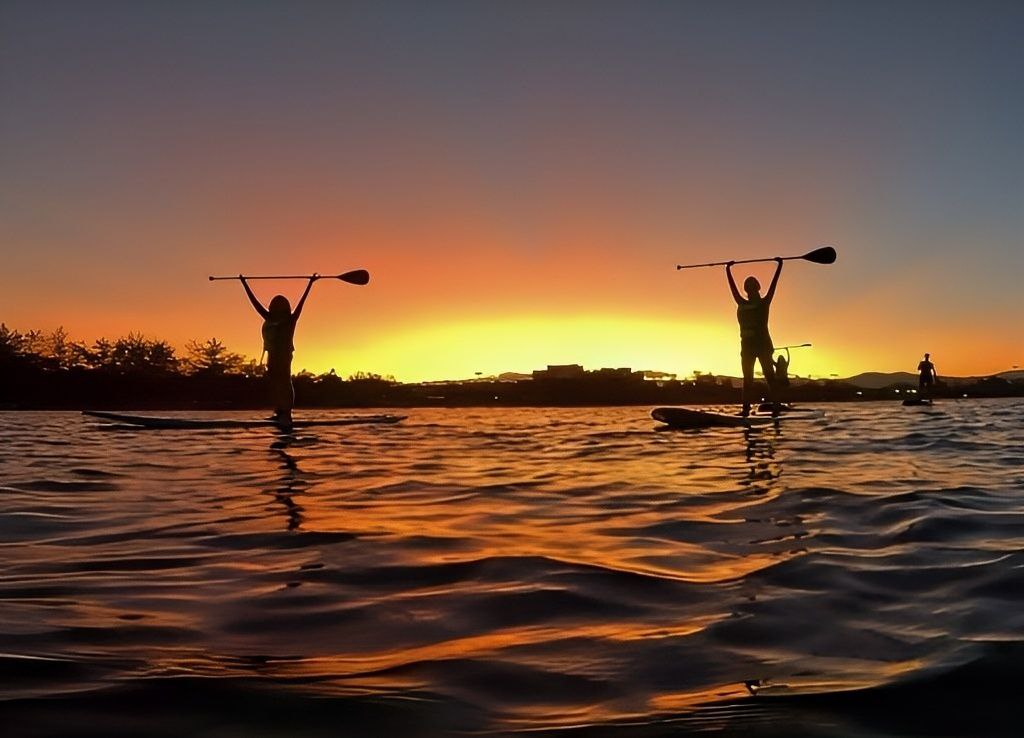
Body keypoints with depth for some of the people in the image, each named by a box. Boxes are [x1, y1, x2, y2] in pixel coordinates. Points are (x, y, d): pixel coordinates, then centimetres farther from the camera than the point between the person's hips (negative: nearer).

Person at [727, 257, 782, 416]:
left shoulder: (764, 303, 3)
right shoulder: (741, 304, 13)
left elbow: (774, 283, 2)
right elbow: (732, 286, 21)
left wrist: (779, 265, 2)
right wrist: (728, 270, 28)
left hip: (763, 344, -5)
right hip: (747, 344, 5)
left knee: (769, 375, -8)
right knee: (747, 378, 4)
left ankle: (774, 404, -14)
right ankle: (746, 408, 4)